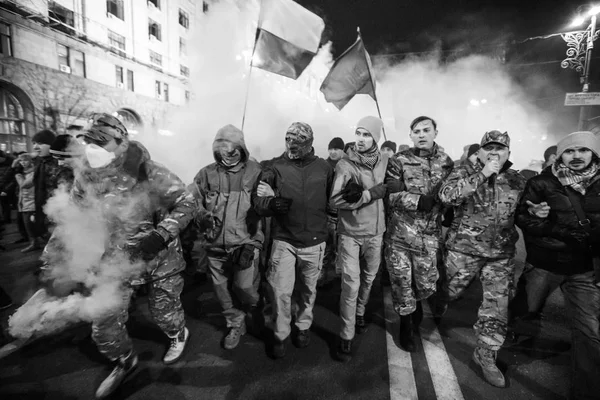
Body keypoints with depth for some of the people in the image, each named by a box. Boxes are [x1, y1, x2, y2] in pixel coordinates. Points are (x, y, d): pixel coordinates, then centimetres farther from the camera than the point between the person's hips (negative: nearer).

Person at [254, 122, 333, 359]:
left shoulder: (323, 167, 1)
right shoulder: (276, 166, -4)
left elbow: (332, 200, 11)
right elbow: (259, 200, -8)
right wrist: (272, 203, -26)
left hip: (314, 242, 2)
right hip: (284, 240, -1)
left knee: (308, 289, 17)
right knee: (280, 291, 2)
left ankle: (303, 326, 44)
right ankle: (280, 335, 28)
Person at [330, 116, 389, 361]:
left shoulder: (385, 161, -2)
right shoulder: (345, 165, -14)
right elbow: (335, 201, -21)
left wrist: (361, 192, -15)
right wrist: (372, 192, -25)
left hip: (375, 232, 4)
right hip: (350, 234, -4)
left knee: (369, 277, 21)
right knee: (351, 285, -2)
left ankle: (360, 313, 48)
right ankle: (346, 336, 17)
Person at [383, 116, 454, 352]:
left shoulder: (446, 163, 7)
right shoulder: (399, 161, -3)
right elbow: (392, 196, -11)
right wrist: (419, 200, -21)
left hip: (429, 235, 3)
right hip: (399, 234, -2)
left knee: (427, 285, 10)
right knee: (401, 283, 6)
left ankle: (417, 304, 47)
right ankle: (406, 326, 32)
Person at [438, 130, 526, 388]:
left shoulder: (517, 180, 7)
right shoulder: (464, 172, -5)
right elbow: (446, 195, -25)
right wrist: (482, 174, -24)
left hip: (501, 255, 4)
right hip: (463, 249, -3)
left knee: (497, 306, 7)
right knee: (451, 292, 12)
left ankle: (486, 355, 26)